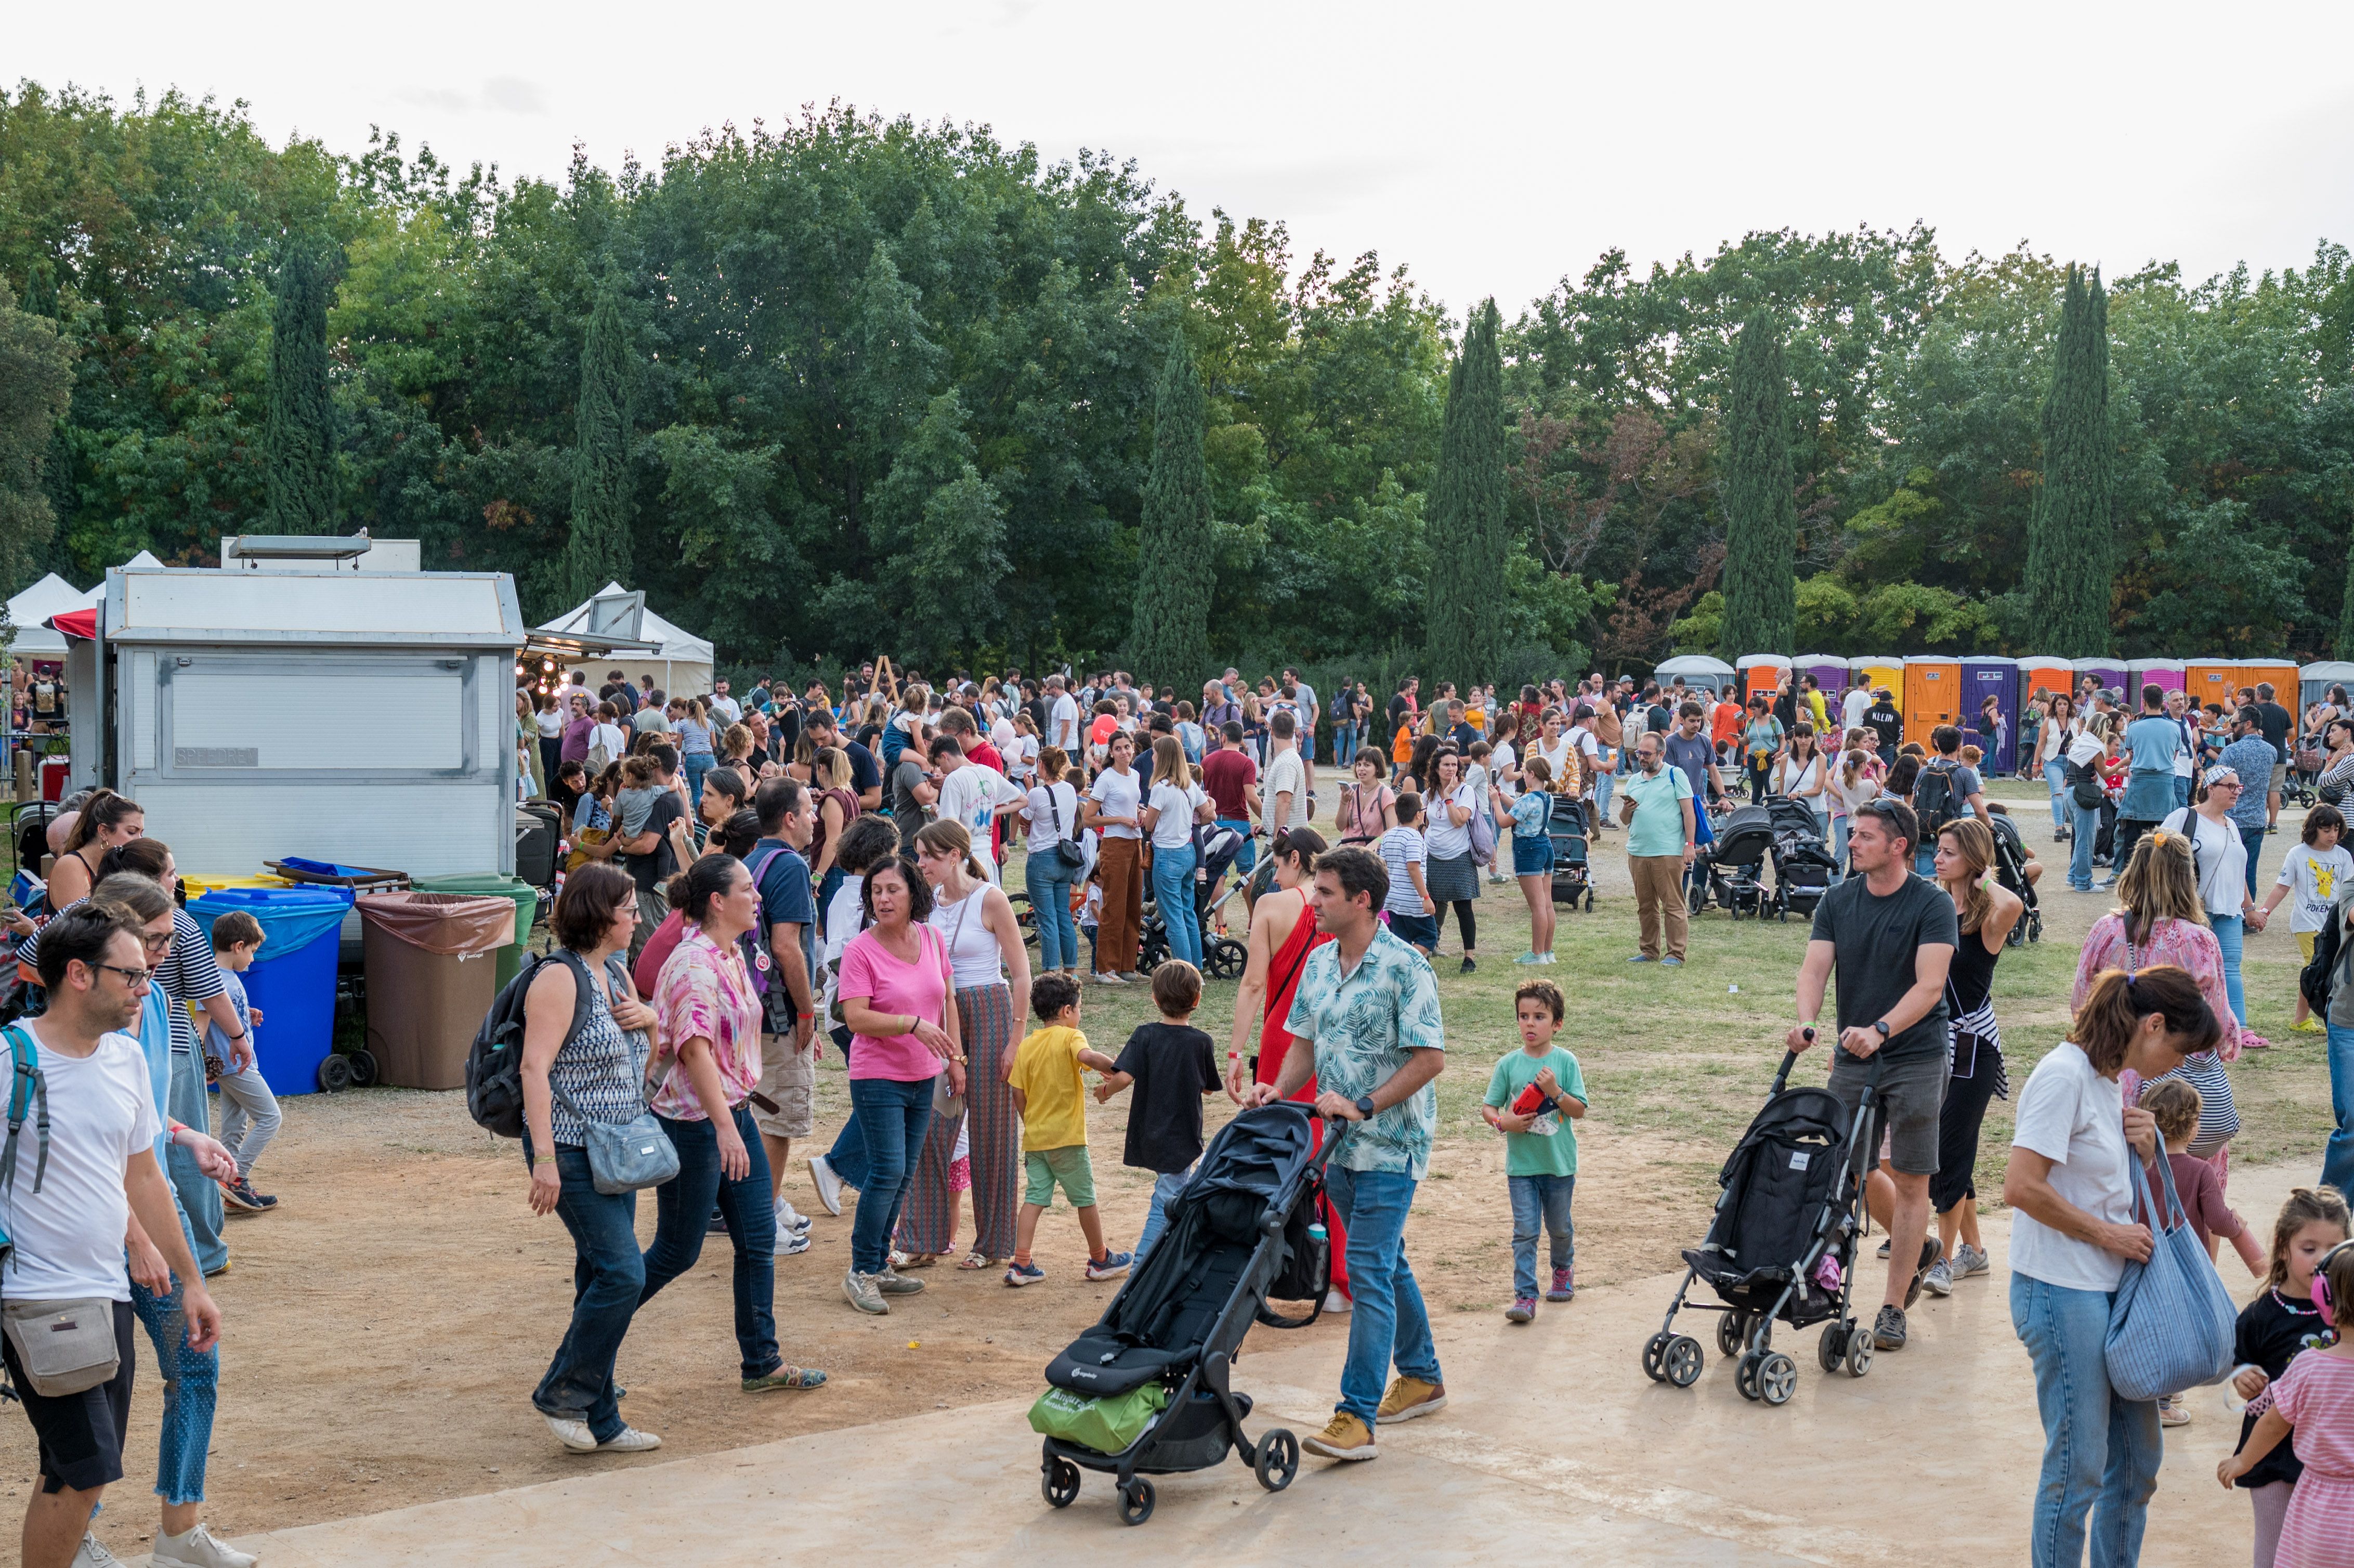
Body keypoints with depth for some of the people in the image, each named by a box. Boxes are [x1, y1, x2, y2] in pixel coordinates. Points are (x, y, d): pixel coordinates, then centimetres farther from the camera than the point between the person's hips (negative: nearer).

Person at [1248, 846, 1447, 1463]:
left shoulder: (1404, 968, -15)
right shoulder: (1318, 963, 9)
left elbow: (1430, 1058, -16)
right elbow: (1305, 1042, 16)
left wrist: (1364, 1106, -20)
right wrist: (1279, 1089, -2)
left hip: (1390, 1146, -8)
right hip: (1340, 1146, 8)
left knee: (1368, 1272, -12)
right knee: (1388, 1263, 18)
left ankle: (1356, 1417, -13)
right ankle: (1423, 1378, 34)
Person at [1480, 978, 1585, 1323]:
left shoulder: (1566, 1062, -6)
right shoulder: (1508, 1064, -3)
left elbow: (1579, 1110, -7)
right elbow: (1488, 1107, 2)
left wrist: (1555, 1091, -22)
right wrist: (1503, 1121, -18)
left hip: (1560, 1163, 0)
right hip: (1521, 1164, 0)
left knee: (1559, 1227, 17)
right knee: (1525, 1232, -5)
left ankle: (1564, 1269, 44)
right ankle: (1525, 1297, -4)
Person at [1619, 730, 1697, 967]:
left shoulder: (1675, 775, 1)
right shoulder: (1633, 781, 17)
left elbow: (1688, 810, -3)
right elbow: (1624, 820, 20)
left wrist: (1690, 844, -10)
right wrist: (1626, 809, -3)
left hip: (1668, 852, -6)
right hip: (1637, 851, 6)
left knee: (1673, 905, -5)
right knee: (1645, 906, 10)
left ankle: (1675, 954, -5)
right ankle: (1650, 951, 17)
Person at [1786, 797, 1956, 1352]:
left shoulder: (1933, 905, -10)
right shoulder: (1838, 902, 4)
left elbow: (1930, 984, -19)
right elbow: (1815, 968, -5)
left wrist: (1880, 1030, -33)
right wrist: (1806, 1021, -25)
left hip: (1915, 1057, -5)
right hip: (1852, 1055, 5)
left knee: (1910, 1181, 0)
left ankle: (1893, 1307, 8)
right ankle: (1918, 1248, 37)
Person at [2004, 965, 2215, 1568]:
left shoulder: (2112, 1081, 12)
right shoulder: (2064, 1075, -16)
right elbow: (2022, 1188, -22)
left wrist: (2144, 1151, 0)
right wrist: (2109, 1234, -15)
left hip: (2113, 1288, 9)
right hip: (2062, 1293, -9)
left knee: (2137, 1458, 14)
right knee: (2078, 1466, -1)